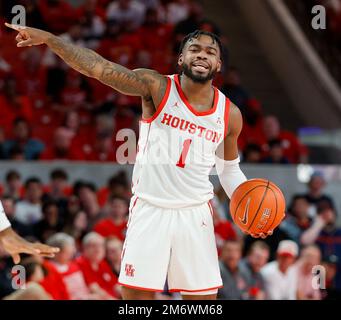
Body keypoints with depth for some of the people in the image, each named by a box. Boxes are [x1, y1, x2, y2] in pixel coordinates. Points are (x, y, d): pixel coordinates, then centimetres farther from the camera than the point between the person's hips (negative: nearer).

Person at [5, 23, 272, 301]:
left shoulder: (230, 115, 1)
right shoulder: (157, 88, -9)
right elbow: (98, 67, -18)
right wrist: (48, 38, -28)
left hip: (195, 214, 2)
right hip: (149, 209, -2)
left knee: (204, 298, 3)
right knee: (136, 294, -1)